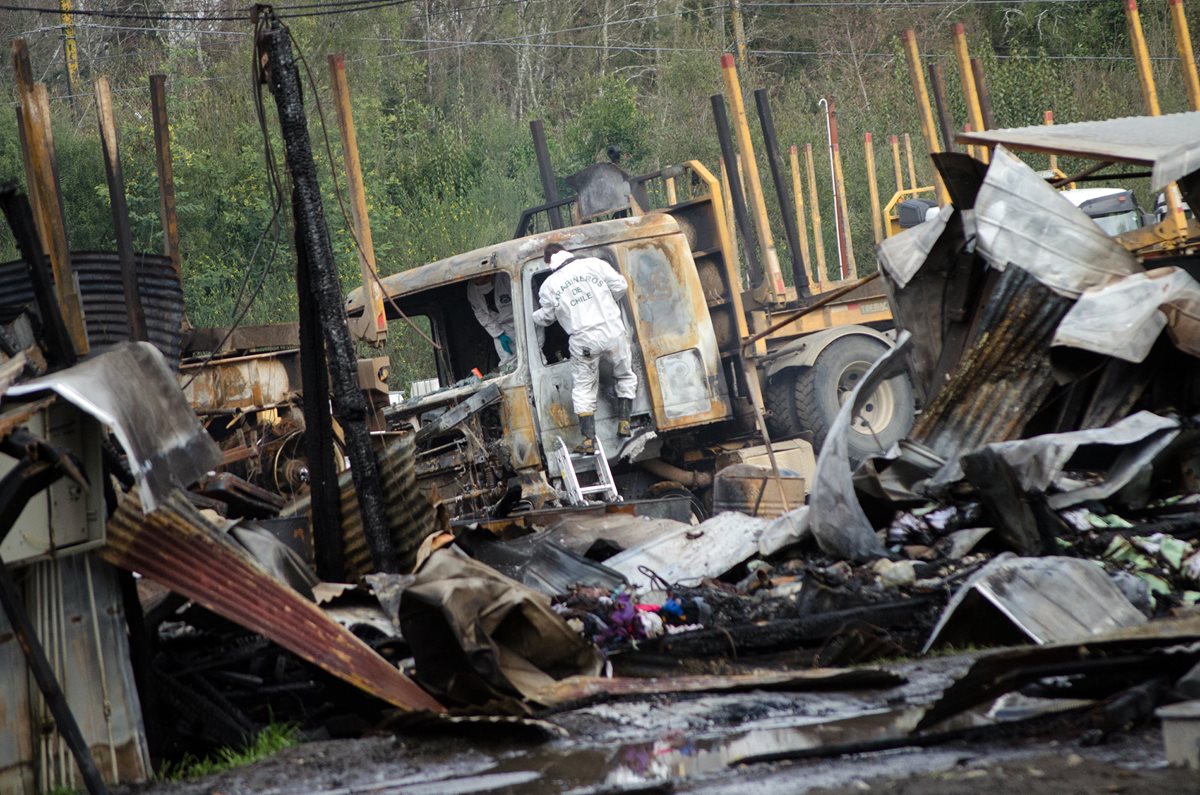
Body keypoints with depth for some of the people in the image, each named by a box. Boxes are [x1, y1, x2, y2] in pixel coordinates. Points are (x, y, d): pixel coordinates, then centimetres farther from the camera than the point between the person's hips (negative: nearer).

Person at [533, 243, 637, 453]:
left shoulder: (549, 286, 0)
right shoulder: (594, 264, -1)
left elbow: (546, 318, 12)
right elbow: (620, 285, 4)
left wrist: (534, 316, 36)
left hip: (584, 342, 0)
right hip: (612, 332, 0)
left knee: (584, 388, 12)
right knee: (625, 376, 23)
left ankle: (588, 439, 4)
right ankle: (623, 422, 16)